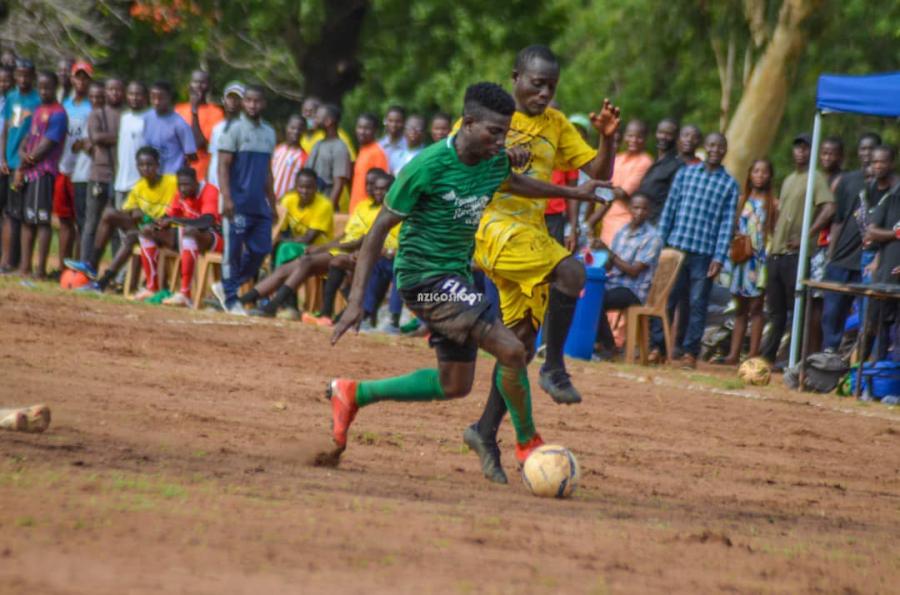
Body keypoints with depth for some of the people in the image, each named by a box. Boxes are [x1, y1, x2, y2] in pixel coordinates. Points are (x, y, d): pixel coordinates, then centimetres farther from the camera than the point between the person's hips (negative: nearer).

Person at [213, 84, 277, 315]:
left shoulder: (269, 133, 14)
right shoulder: (234, 129, -5)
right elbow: (223, 166, -9)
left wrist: (272, 202, 18)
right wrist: (227, 198, -18)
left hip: (260, 205, 6)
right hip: (238, 203, -6)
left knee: (260, 250, 2)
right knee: (233, 250, -3)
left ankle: (226, 287, 16)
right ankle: (230, 298, 6)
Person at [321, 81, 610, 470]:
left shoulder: (495, 161, 1)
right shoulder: (428, 166, -20)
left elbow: (511, 182, 29)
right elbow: (380, 229, -15)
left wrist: (572, 192, 28)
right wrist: (357, 300, -19)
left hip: (457, 275, 9)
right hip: (424, 276, -9)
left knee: (455, 385, 16)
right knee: (511, 350, -19)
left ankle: (353, 394, 26)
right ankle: (528, 444, -1)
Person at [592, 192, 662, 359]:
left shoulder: (652, 238, -9)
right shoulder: (621, 233, 12)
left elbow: (634, 271, -14)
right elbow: (609, 267, 13)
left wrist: (608, 251, -16)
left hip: (633, 289, -6)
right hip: (613, 283, 6)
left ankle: (608, 347, -10)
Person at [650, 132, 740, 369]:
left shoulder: (730, 185, 4)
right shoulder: (685, 173, 8)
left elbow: (727, 223, 0)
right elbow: (670, 209, 9)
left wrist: (719, 258, -7)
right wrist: (659, 242, 3)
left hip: (705, 253, -1)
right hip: (677, 246, 1)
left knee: (697, 304, 2)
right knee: (665, 299, 0)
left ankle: (690, 352, 8)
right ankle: (657, 347, 7)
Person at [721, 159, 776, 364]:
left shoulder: (772, 203, 2)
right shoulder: (742, 201, 13)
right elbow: (733, 229, 16)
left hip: (761, 260, -4)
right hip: (742, 260, 4)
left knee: (756, 307, -4)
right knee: (741, 307, 7)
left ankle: (753, 354, -4)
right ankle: (734, 353, 8)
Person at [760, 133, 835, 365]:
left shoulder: (815, 179, -5)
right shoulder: (788, 181, 21)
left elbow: (828, 210, -18)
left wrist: (806, 237, -19)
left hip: (795, 254, -8)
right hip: (776, 252, 8)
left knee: (797, 308, -6)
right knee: (776, 310, 12)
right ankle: (767, 355, 17)